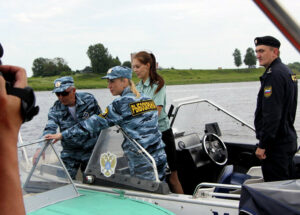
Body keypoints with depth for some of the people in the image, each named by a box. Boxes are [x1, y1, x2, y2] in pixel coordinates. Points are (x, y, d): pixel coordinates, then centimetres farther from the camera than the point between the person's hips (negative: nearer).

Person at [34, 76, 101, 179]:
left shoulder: (89, 100, -10)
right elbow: (49, 129, -20)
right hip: (70, 152, 1)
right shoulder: (56, 109, -8)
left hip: (92, 149, -1)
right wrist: (40, 148, -38)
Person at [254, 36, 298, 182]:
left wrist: (262, 145, -20)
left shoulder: (274, 75, -18)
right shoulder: (287, 72, 15)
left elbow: (272, 115, -24)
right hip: (289, 141, 11)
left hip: (276, 145, -11)